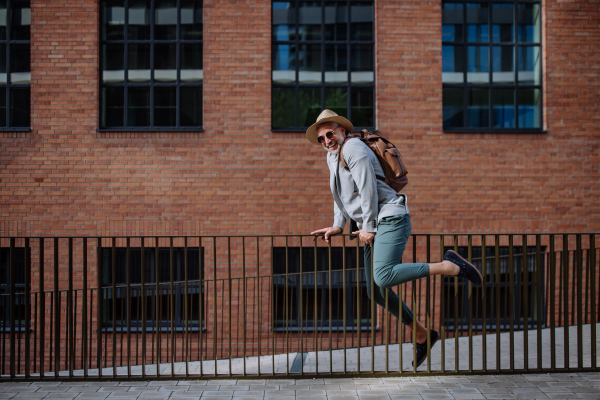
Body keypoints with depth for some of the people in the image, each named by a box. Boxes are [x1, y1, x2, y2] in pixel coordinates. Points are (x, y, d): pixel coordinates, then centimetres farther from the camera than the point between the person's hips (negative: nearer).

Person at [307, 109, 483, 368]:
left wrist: (368, 228, -12)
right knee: (376, 292, 6)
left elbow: (368, 191, -15)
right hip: (372, 228, 10)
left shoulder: (354, 149, -9)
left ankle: (450, 266, -18)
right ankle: (422, 336, 17)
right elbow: (341, 196, 28)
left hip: (389, 218, -10)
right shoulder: (332, 156, 20)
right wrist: (338, 226, 18)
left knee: (384, 276, -29)